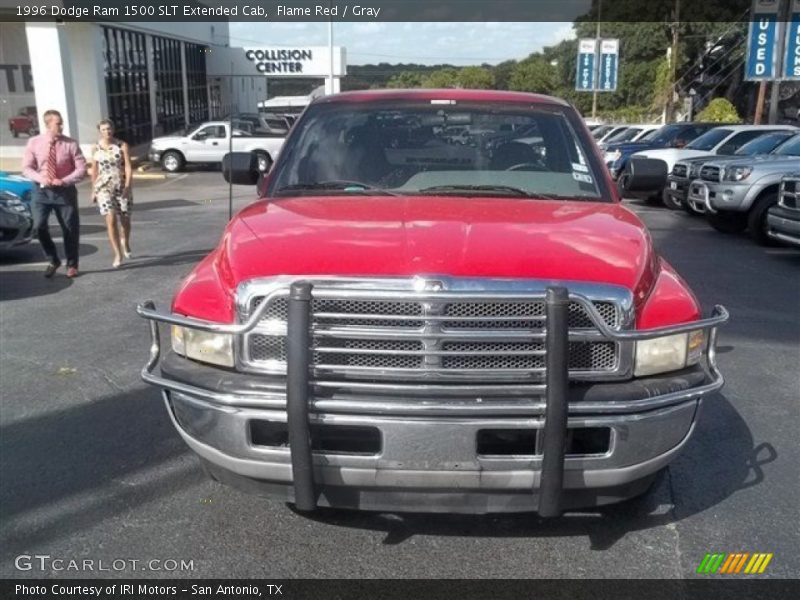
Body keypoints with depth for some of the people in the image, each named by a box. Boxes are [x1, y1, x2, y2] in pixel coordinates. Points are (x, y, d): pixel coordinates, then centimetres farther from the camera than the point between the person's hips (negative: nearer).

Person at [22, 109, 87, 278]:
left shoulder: (70, 144, -6)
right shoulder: (34, 142, -2)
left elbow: (81, 169, -8)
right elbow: (26, 168, -1)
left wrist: (64, 181, -21)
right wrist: (41, 178, -20)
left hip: (65, 191, 0)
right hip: (42, 190, 1)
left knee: (71, 229, 6)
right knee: (39, 226, -11)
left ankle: (72, 265, 23)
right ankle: (53, 261, 10)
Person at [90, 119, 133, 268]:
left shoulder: (122, 145, -2)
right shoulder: (95, 148, 4)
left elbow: (128, 167, -8)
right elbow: (94, 170, 10)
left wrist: (127, 186, -18)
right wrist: (93, 190, 10)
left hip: (122, 186, 0)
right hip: (104, 187, 0)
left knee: (125, 219, 10)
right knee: (111, 219, -13)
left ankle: (125, 243, 42)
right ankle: (118, 255, -11)